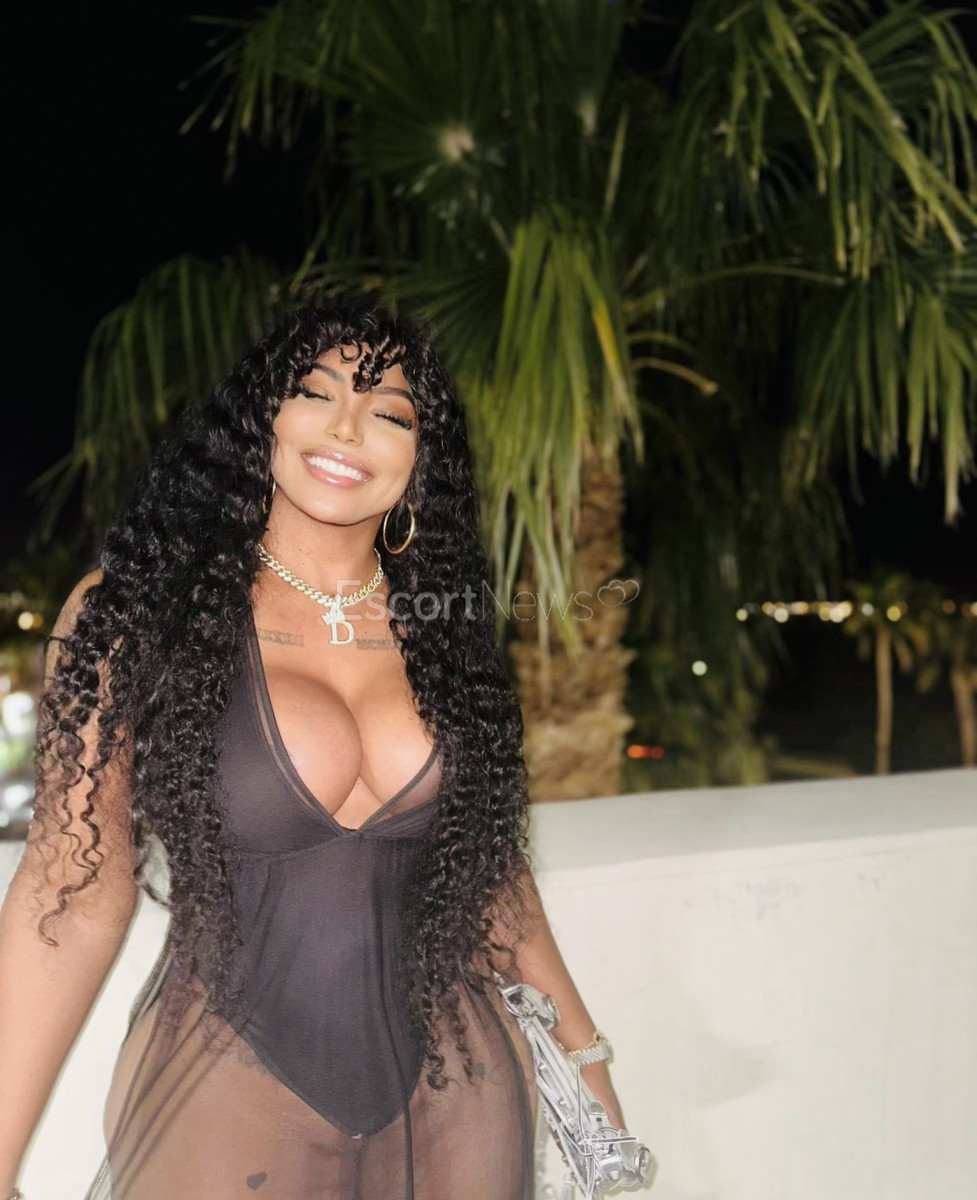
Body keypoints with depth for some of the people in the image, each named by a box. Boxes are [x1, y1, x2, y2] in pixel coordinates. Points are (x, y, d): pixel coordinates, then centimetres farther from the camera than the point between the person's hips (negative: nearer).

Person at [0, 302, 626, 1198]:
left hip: (448, 1091, 4)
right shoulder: (132, 614, -9)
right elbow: (75, 892, -10)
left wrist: (579, 1045, 14)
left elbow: (489, 859, 9)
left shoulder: (443, 629, 1)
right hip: (225, 1100, -3)